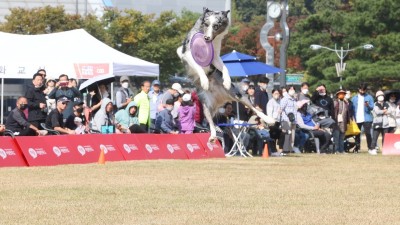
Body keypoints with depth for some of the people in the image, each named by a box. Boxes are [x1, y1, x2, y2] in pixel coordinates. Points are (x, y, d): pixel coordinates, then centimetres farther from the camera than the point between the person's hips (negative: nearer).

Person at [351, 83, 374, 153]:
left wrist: (368, 105, -24)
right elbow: (352, 108, 12)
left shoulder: (369, 97, 4)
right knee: (357, 134, 7)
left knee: (367, 133, -10)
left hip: (367, 119, -3)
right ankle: (357, 147, 16)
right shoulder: (354, 98, 11)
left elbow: (372, 107, -2)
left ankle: (370, 147, -5)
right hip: (357, 119, 3)